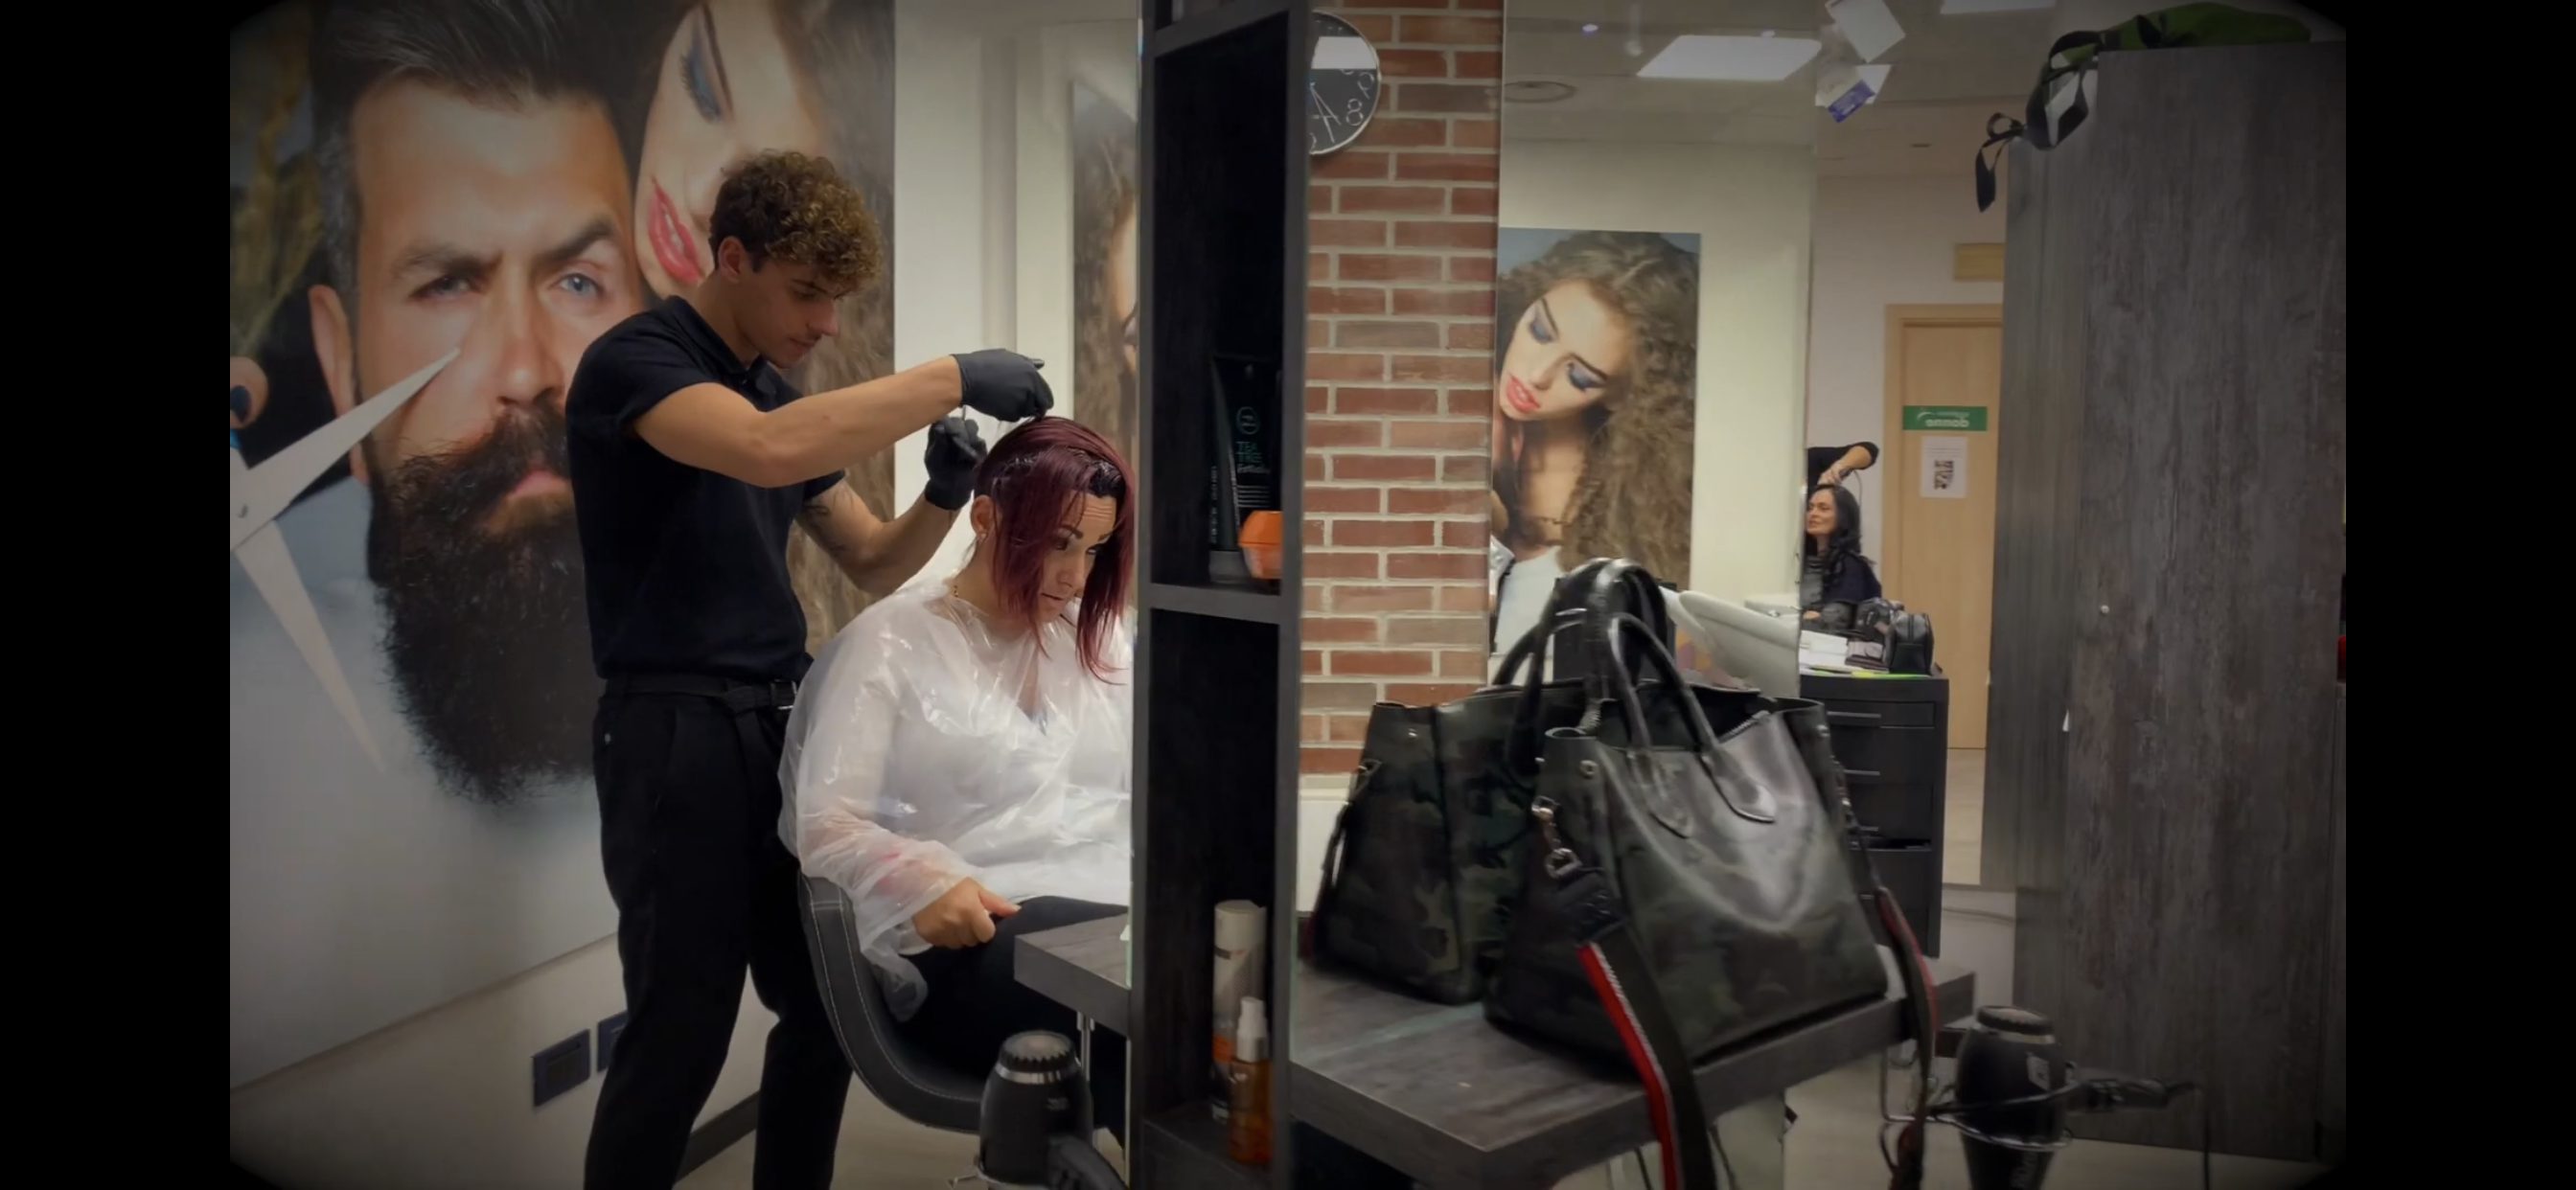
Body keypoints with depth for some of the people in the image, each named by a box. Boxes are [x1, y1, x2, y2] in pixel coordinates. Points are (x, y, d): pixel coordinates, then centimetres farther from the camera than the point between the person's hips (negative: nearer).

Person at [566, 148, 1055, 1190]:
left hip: (785, 728, 8)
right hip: (677, 736, -8)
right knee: (681, 1031, -3)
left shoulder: (780, 394, 15)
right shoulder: (633, 361, -11)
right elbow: (769, 451, -33)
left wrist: (944, 495, -4)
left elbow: (874, 564, 16)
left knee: (827, 1009, 13)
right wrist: (951, 378, -26)